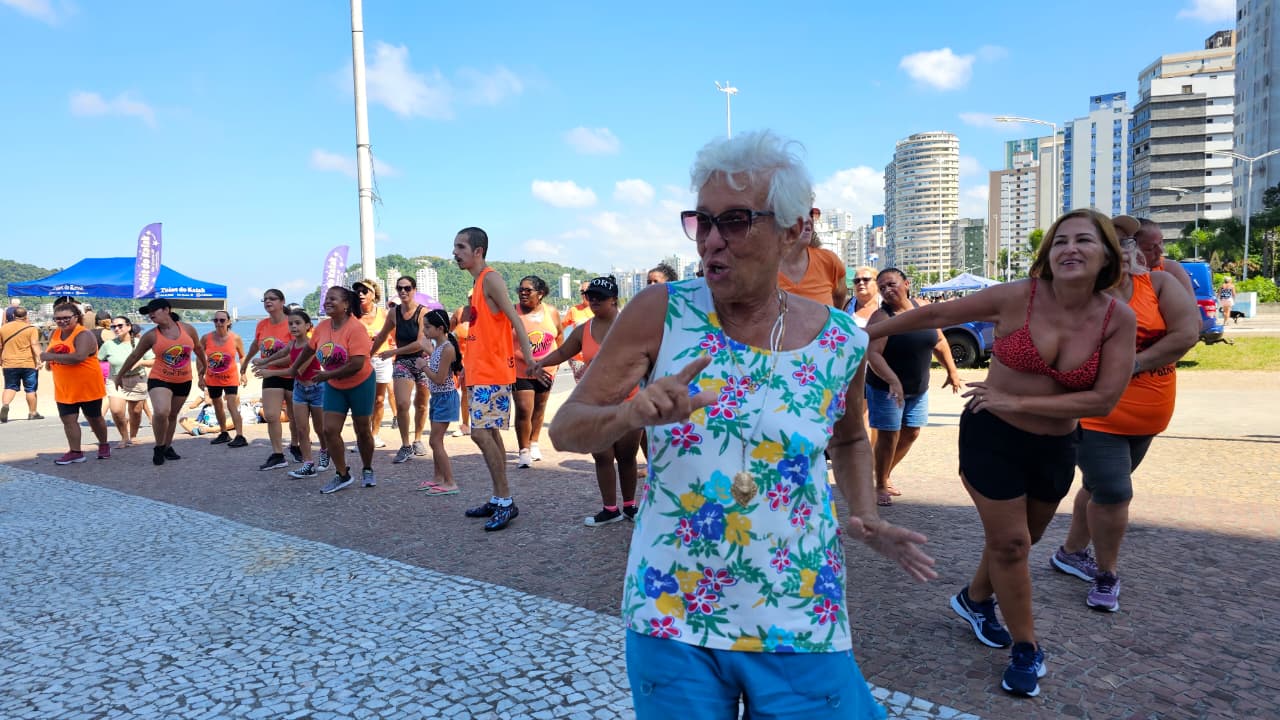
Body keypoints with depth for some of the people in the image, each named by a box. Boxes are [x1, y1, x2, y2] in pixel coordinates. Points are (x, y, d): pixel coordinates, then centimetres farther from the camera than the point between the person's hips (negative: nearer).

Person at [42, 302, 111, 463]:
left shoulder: (84, 334, -17)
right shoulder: (55, 334, 7)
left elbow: (80, 357, -32)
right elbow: (50, 355, 22)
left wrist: (52, 357, -25)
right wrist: (49, 362, 0)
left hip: (88, 386, -6)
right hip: (64, 388, 6)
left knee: (94, 418, 10)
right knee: (68, 419, 2)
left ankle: (104, 445, 29)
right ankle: (75, 452, 9)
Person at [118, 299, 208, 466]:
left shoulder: (188, 329, -5)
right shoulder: (151, 336, -9)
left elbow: (198, 349, 12)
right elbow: (135, 356, 4)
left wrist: (203, 369, 21)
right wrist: (120, 376, 12)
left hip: (183, 381, 3)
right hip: (159, 380, -3)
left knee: (172, 416, 16)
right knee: (161, 412, -24)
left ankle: (167, 447, 35)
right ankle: (159, 448, -2)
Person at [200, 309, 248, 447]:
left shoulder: (235, 338, -13)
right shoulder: (206, 338, -11)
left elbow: (242, 356, 2)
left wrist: (243, 373, -7)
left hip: (230, 378, -3)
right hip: (212, 379, 4)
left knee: (232, 405, -17)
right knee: (217, 407, 16)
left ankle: (240, 436, -20)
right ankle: (224, 434, 33)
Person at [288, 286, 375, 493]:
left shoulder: (356, 329, -24)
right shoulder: (323, 326, -5)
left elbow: (357, 364, -29)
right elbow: (309, 348, 14)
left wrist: (327, 374, -21)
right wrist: (294, 368, 24)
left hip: (360, 385, -5)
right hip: (334, 387, 5)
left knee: (362, 431, 8)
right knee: (330, 430, -3)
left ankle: (367, 470, 29)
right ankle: (342, 475, 10)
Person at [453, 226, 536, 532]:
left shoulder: (491, 279, -12)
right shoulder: (478, 282, 15)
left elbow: (514, 319, -21)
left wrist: (528, 357, -32)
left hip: (492, 373, -10)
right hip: (479, 371, 10)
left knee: (481, 433, -13)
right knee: (489, 433, 12)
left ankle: (505, 501, -4)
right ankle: (499, 500, 20)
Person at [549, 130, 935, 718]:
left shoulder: (841, 344, -5)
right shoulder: (660, 312, -10)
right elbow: (566, 428, -10)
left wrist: (866, 516, 0)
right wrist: (630, 415, -30)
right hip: (670, 615, 0)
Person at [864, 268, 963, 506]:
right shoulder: (882, 317, -17)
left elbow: (939, 341, 12)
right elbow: (872, 354, -28)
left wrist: (952, 371, 14)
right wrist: (893, 381, -40)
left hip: (919, 389, 6)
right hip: (887, 388, -6)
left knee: (910, 434, 13)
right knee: (888, 436, -2)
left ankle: (886, 475, 33)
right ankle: (881, 486, 14)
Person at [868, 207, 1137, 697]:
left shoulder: (1118, 319, -10)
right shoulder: (1017, 297, -16)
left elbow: (1103, 401, -16)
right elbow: (935, 315, -7)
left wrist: (1017, 403, -21)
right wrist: (869, 332, -2)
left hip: (1056, 448, 4)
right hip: (993, 436, -3)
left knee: (1019, 540, 20)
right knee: (1009, 542, 1)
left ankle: (975, 599, 47)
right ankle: (1026, 649, 22)